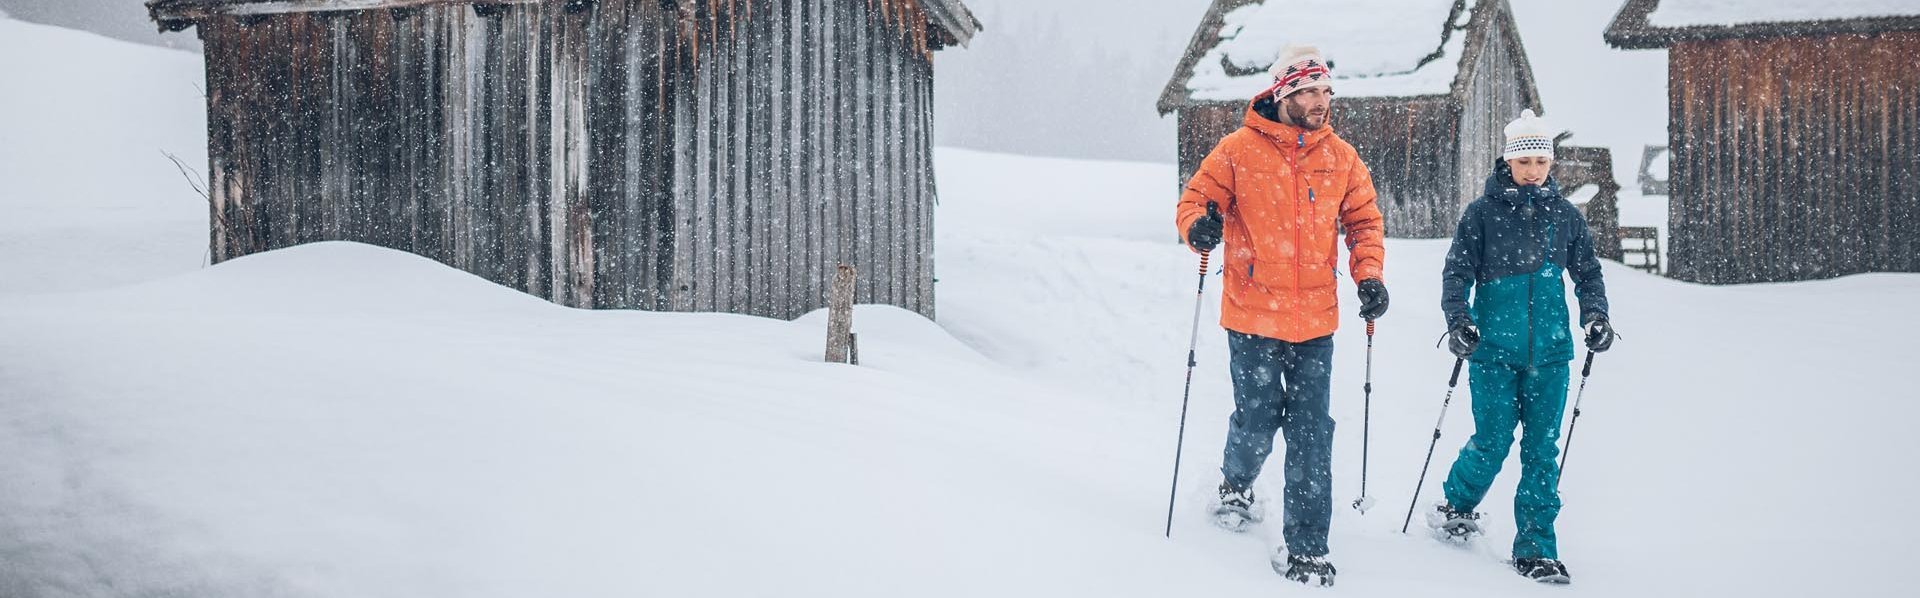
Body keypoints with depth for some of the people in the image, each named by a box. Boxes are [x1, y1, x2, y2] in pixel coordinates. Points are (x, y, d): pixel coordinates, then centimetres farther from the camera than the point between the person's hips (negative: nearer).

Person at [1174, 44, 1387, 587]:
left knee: (1311, 436, 0)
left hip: (1315, 321, 3)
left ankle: (1306, 550, 9)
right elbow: (1197, 199, 1)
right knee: (1257, 422, 3)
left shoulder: (1340, 157, 6)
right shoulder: (1239, 151, -4)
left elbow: (1364, 220, 13)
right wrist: (1199, 226, -22)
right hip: (1253, 317, -2)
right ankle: (1237, 483, 39)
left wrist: (1369, 276, -1)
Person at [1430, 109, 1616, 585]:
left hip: (1549, 352, 3)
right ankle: (1455, 507, 24)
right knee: (1493, 442, -4)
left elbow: (1587, 272, 16)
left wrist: (1595, 316, 1)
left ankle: (1536, 548, 10)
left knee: (1542, 450, 2)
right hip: (1494, 349, -2)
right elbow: (1457, 271, -1)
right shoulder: (1483, 213, -2)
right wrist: (1458, 320, -15)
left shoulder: (1565, 216, 7)